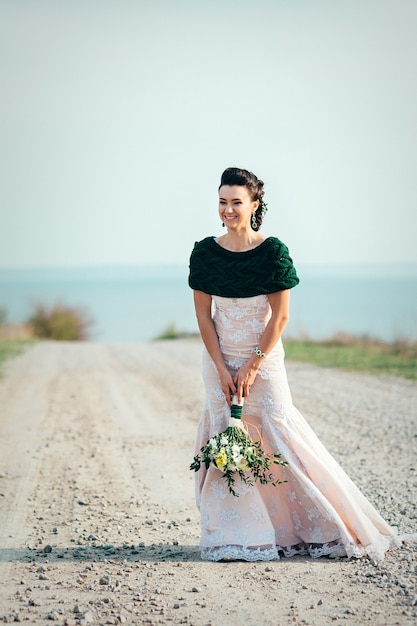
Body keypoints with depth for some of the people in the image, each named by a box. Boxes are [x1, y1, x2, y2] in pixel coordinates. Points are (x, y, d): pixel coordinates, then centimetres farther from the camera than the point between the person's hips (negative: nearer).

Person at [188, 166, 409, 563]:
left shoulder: (273, 251, -10)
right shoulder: (205, 252, -3)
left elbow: (280, 316, -9)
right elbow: (203, 316, -1)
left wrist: (252, 366, -12)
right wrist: (222, 368, -8)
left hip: (264, 359, -2)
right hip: (220, 359, 3)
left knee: (278, 435, -3)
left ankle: (319, 527, 10)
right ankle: (235, 535, 8)